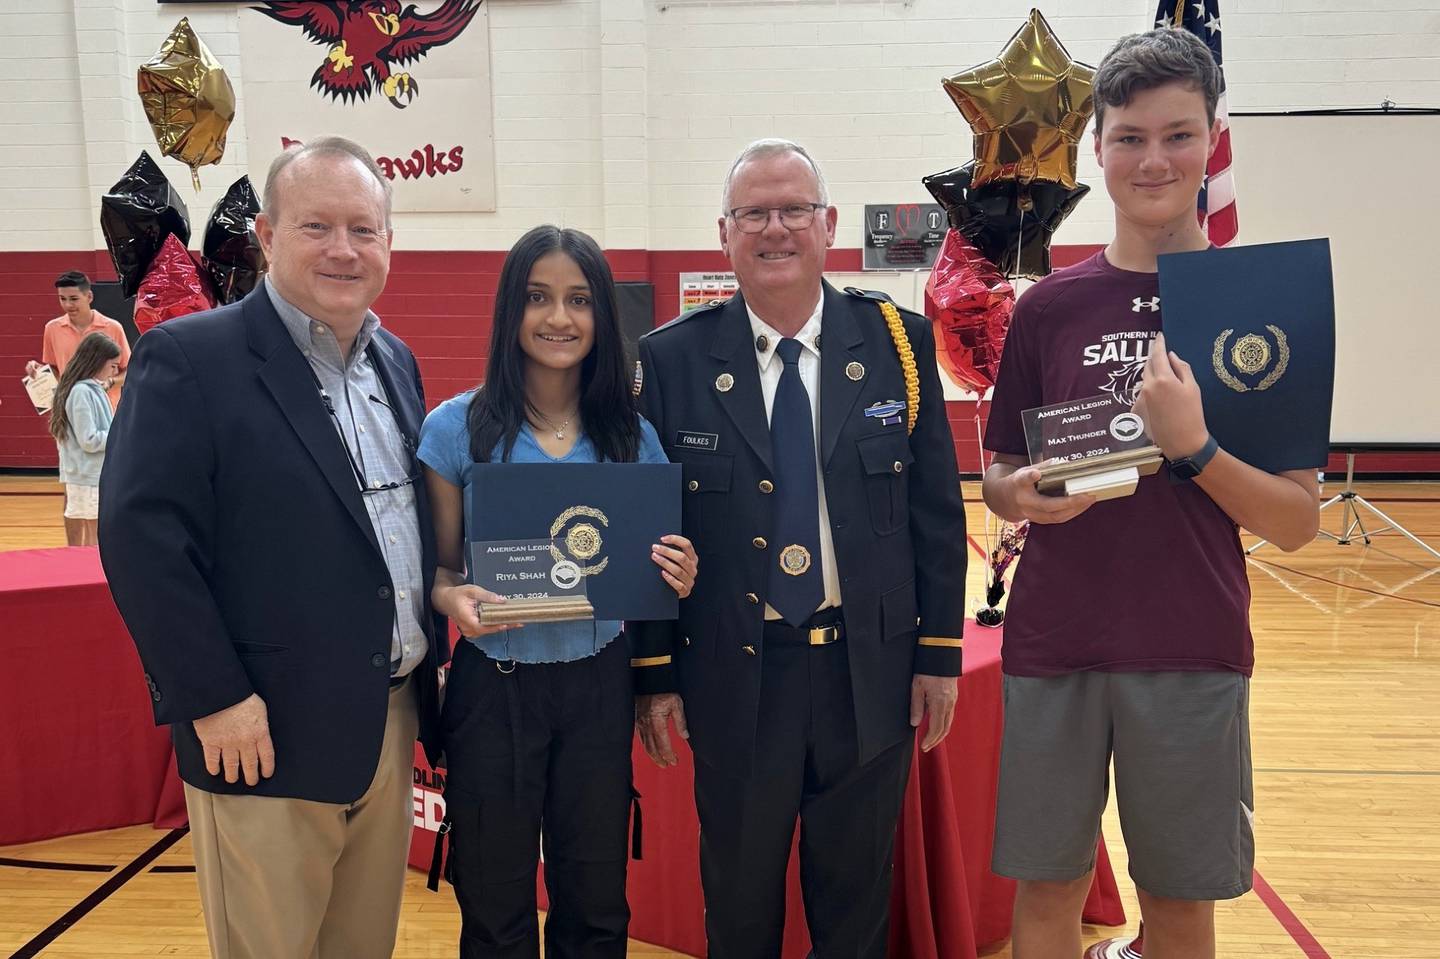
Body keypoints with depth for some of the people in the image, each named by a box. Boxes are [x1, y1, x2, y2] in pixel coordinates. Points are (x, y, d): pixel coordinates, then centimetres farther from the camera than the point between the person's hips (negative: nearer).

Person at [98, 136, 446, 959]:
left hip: (393, 720, 6)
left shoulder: (397, 361, 10)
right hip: (268, 733, -6)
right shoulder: (189, 359, -11)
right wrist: (215, 699, -17)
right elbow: (143, 538, -16)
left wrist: (432, 652, 10)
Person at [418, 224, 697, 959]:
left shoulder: (634, 437, 0)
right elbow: (437, 569, 0)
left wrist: (676, 579, -14)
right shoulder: (457, 427, -6)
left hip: (599, 686, 2)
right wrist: (452, 598, -22)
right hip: (494, 690, -1)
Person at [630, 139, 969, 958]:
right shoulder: (673, 360, -5)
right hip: (734, 678, 0)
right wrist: (655, 673, -2)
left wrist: (940, 650, 0)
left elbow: (936, 510, 1)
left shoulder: (898, 340, -2)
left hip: (872, 674, 1)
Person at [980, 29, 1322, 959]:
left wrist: (1192, 446, -20)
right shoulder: (1049, 306, 2)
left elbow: (1298, 523, -4)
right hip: (1054, 649, 1)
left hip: (1194, 655, -1)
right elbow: (997, 477, 9)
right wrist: (1025, 496, -14)